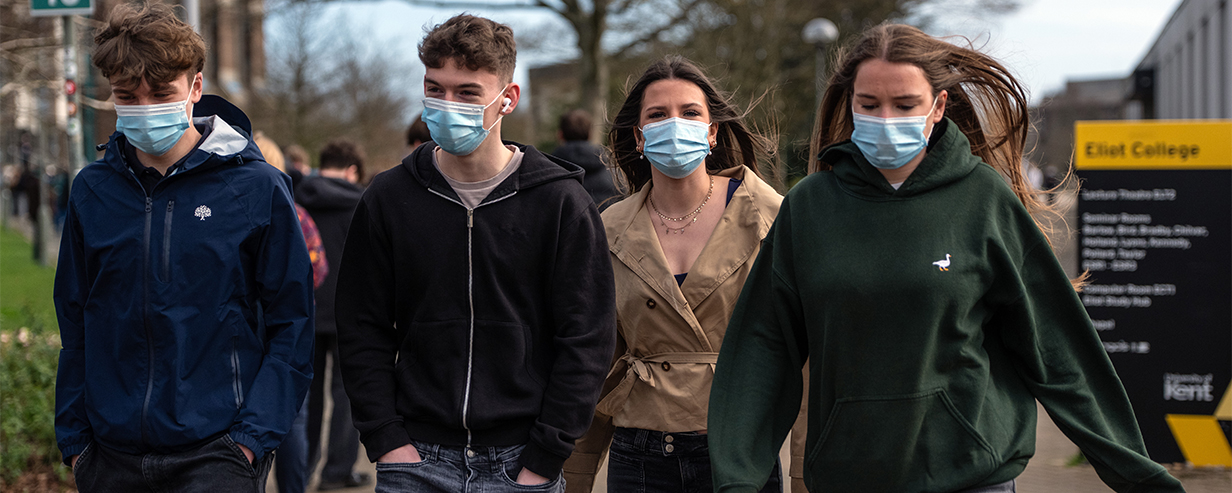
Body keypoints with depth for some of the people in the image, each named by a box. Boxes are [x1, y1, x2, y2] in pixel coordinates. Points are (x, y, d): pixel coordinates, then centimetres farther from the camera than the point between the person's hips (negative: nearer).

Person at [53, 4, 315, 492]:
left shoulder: (256, 187, -4)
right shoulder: (92, 190, 6)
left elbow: (291, 325, -3)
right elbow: (75, 326, 13)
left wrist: (253, 436, -10)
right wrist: (73, 437, 7)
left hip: (216, 454, -3)